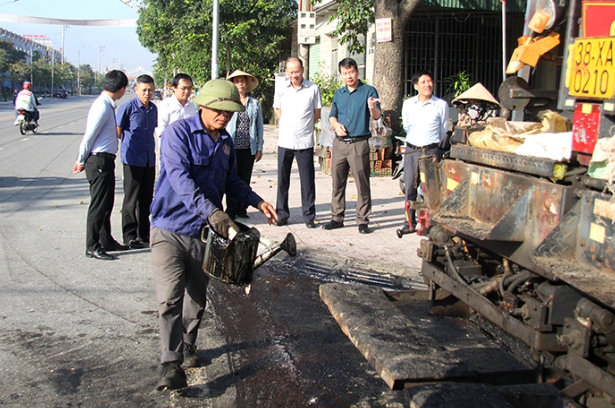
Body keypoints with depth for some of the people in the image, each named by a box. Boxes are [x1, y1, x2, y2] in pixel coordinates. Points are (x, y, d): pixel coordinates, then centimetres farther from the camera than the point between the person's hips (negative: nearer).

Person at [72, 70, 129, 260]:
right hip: (99, 161, -10)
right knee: (99, 205, -2)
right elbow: (89, 136, -17)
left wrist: (83, 160, 20)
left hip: (106, 161, 10)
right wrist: (82, 161, -4)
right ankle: (92, 247, 7)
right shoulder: (102, 107, -19)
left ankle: (106, 241, 30)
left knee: (107, 203, 18)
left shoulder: (108, 105, 11)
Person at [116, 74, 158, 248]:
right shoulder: (128, 107, -9)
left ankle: (143, 233, 22)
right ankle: (129, 236, 9)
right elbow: (117, 131, -3)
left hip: (149, 159, 6)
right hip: (133, 160, -6)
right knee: (132, 199, 1)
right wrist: (128, 145, 2)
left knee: (146, 198, 12)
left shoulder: (153, 108, 9)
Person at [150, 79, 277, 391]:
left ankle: (188, 348, 36)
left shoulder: (226, 142, 10)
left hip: (204, 232, 6)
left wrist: (257, 202, 12)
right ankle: (171, 365, -8)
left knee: (197, 298, 16)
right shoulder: (178, 133, -12)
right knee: (170, 298, -13)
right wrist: (212, 212, -36)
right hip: (170, 229, -6)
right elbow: (180, 179, -26)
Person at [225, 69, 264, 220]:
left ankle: (242, 209, 17)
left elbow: (259, 126, 11)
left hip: (249, 148, 2)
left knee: (245, 179, 6)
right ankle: (231, 210, 9)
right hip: (232, 147, -2)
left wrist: (259, 148, 6)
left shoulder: (255, 103, 9)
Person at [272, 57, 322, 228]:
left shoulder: (313, 88, -3)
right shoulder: (281, 89, 4)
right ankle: (282, 214, 17)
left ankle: (309, 215, 12)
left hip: (305, 142, -2)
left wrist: (304, 126, 4)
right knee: (282, 180, 7)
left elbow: (317, 114, 7)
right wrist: (288, 125, 10)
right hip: (285, 141, 2)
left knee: (307, 180, 2)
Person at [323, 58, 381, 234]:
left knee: (362, 183, -2)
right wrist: (336, 124, -5)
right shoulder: (338, 94, 14)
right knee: (337, 182, 9)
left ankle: (363, 220, 5)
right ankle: (337, 218, 18)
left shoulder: (369, 91, -2)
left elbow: (377, 116, -11)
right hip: (339, 143, 5)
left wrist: (372, 108, -35)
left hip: (359, 144, -5)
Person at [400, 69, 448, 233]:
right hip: (411, 150, 3)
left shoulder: (441, 105, -2)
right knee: (410, 188, 5)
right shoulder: (408, 104, 5)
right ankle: (410, 222, 15)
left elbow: (443, 130, 9)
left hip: (431, 151, -3)